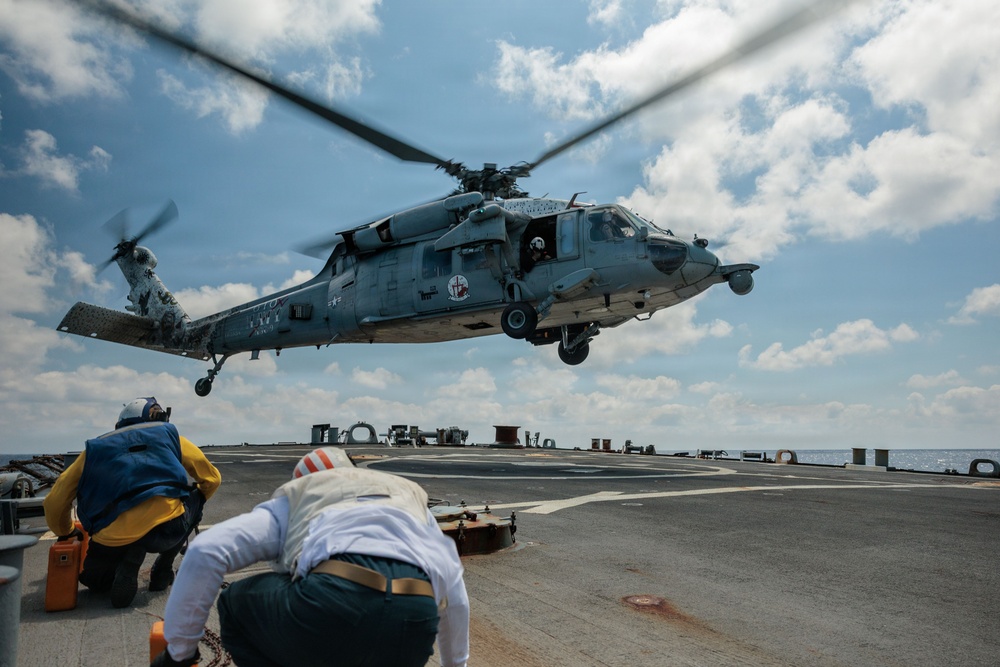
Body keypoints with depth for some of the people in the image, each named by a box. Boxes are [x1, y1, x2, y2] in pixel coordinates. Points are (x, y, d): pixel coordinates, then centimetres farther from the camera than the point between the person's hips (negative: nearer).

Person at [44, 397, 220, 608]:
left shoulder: (95, 448, 22)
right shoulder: (169, 435, 19)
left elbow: (55, 502, 21)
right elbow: (212, 478, 23)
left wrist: (66, 533, 40)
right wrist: (194, 504, 44)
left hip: (114, 541, 2)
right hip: (169, 528, -2)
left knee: (94, 580, 34)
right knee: (195, 495, 31)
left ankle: (129, 562, 1)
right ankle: (162, 571, 22)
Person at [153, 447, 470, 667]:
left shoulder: (294, 497, 30)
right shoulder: (411, 495, 38)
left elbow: (205, 553, 16)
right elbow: (454, 591, 38)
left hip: (332, 604, -4)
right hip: (415, 626, 4)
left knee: (236, 605, 27)